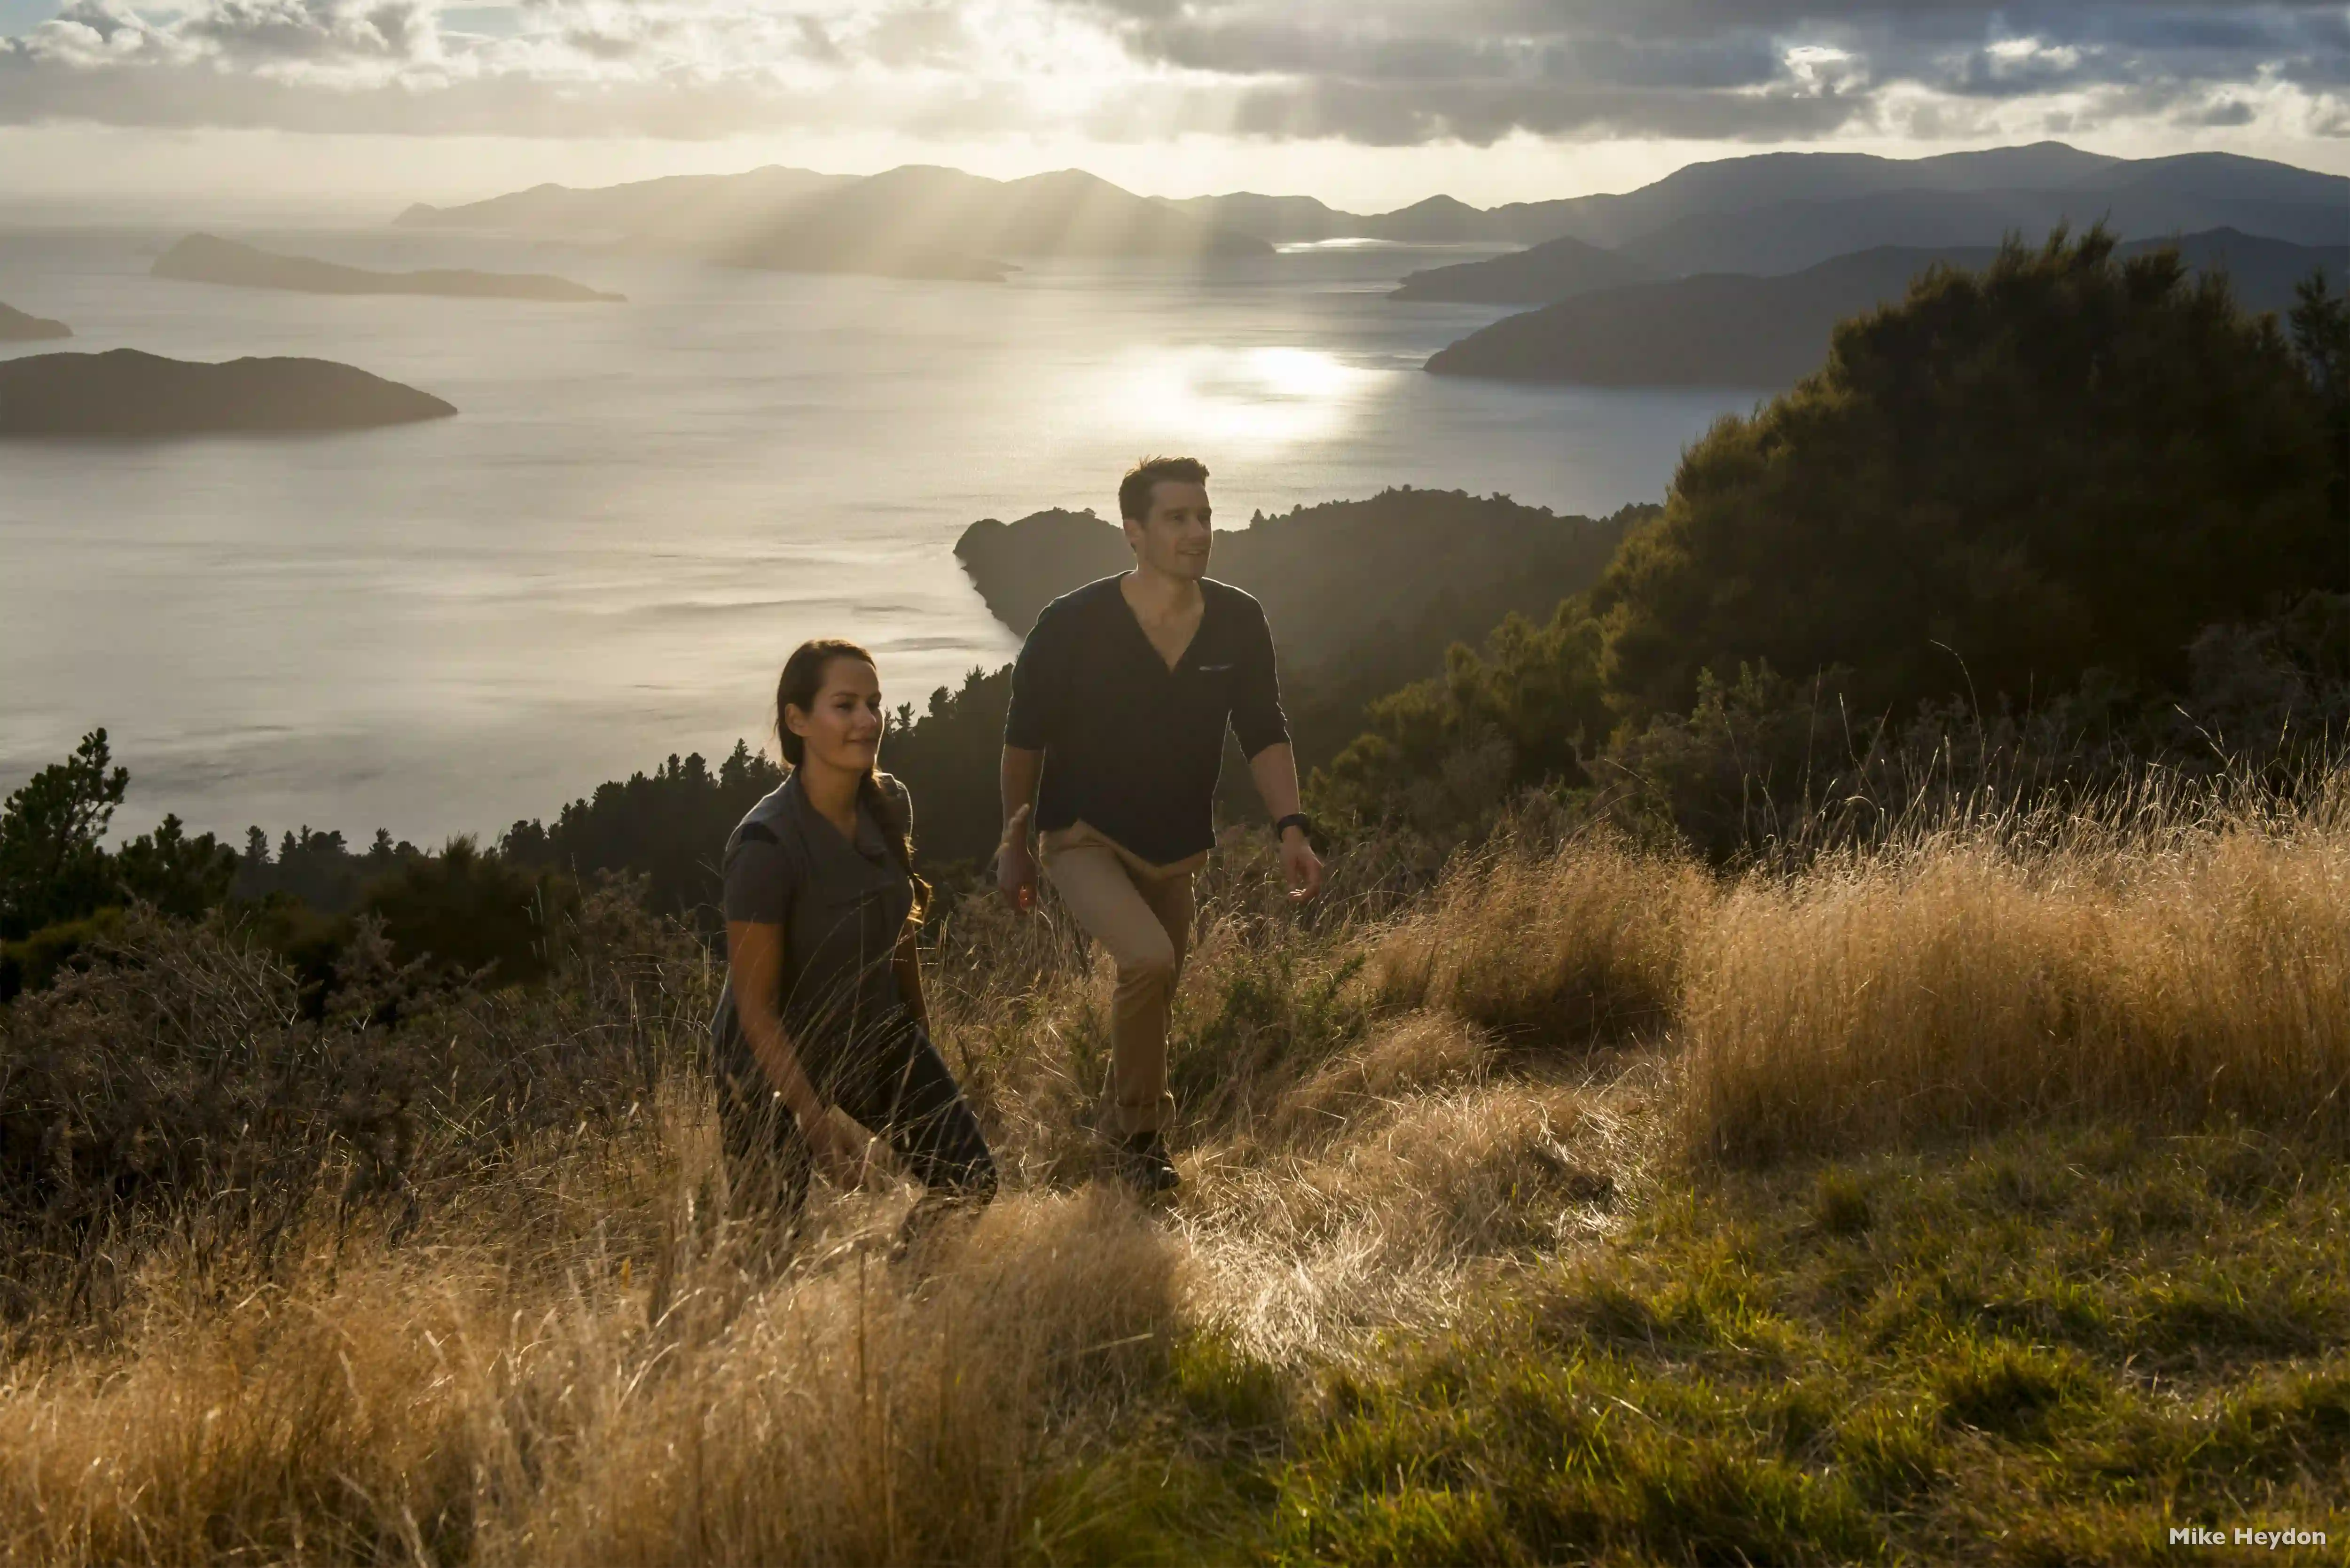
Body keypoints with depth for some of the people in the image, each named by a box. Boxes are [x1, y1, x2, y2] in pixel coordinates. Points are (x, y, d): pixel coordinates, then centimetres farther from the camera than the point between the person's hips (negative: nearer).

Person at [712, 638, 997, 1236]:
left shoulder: (890, 805, -8)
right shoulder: (766, 844, -28)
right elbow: (754, 1003, -24)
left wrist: (921, 1033, 15)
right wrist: (817, 1119, -24)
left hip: (876, 1037, 6)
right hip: (779, 1057, -6)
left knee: (970, 1181, 3)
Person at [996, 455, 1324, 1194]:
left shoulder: (1239, 622, -9)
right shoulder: (1073, 625, -19)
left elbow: (1264, 735, -3)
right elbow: (1025, 739, -7)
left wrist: (1291, 828, -17)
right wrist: (1014, 844, -2)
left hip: (1176, 847, 5)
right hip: (1083, 837, -5)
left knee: (1151, 993, 17)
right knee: (1149, 960, -27)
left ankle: (1123, 1109, 44)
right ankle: (1140, 1133, -7)